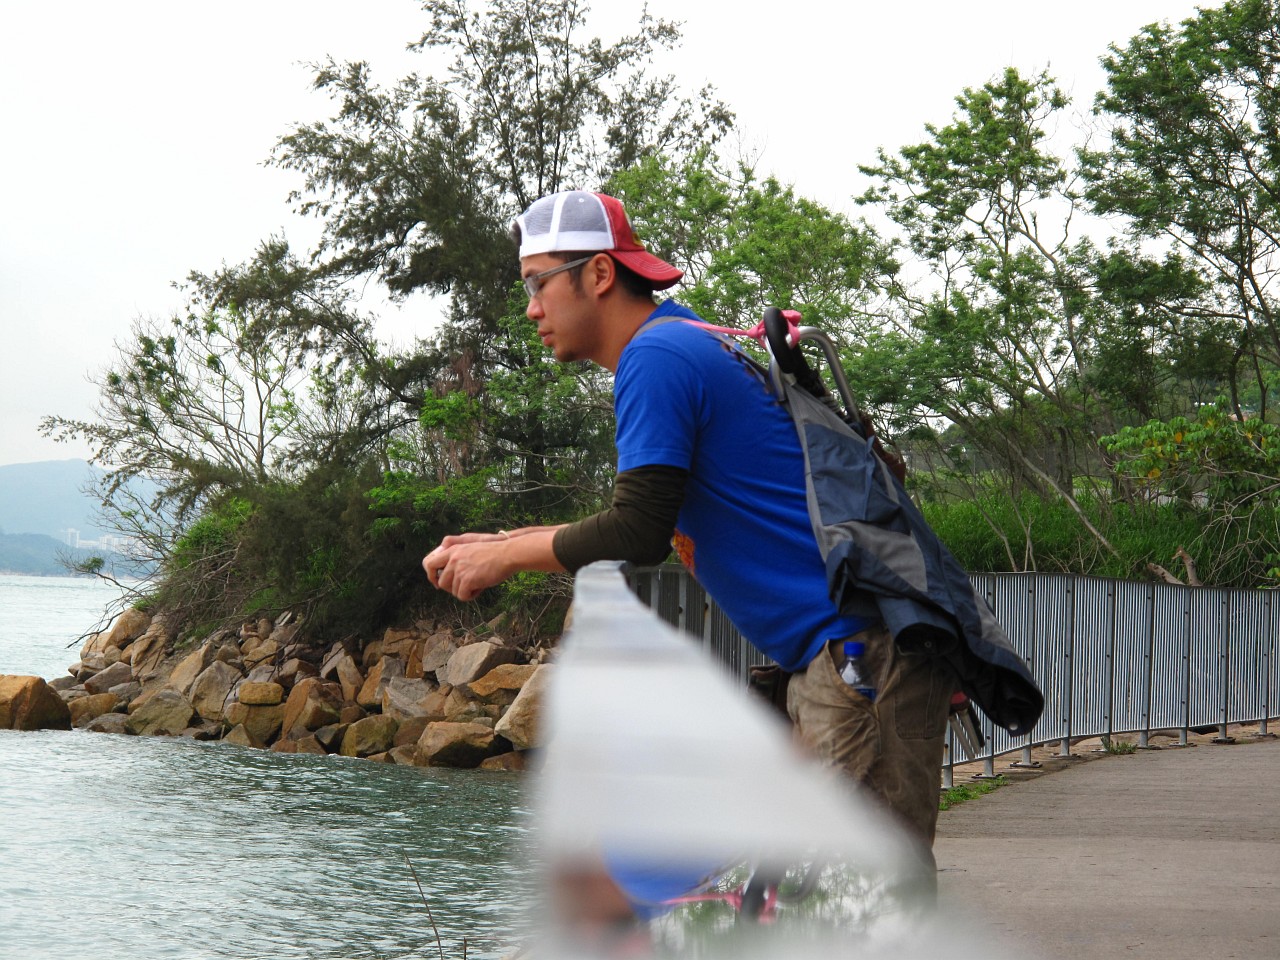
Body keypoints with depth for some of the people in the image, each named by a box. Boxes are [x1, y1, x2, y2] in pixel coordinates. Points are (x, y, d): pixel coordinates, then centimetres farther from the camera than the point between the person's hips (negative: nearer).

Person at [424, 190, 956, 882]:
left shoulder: (656, 357, -12)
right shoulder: (683, 345, 20)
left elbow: (637, 535, -16)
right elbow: (644, 526, 25)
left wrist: (507, 556, -2)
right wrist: (503, 542, 19)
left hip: (866, 646, -11)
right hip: (835, 655, 11)